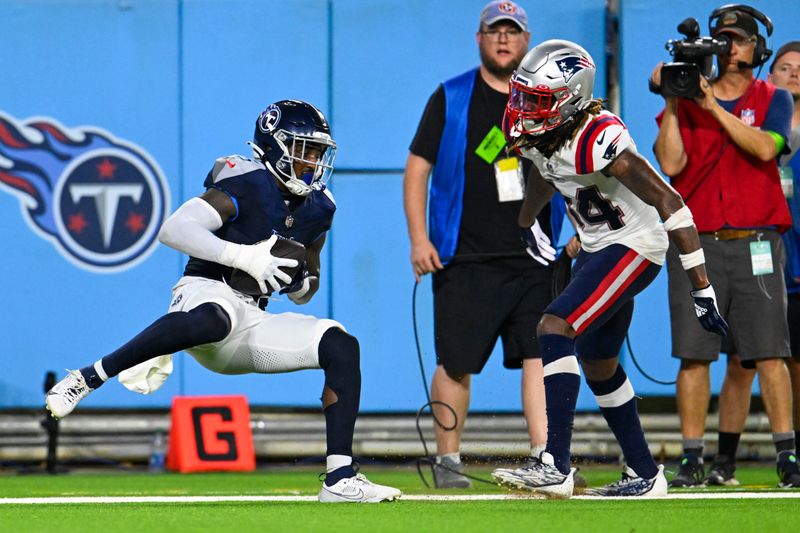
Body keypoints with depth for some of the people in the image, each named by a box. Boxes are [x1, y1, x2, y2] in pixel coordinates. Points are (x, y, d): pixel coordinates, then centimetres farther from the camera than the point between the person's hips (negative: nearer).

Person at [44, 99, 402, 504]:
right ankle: (88, 377, -36)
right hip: (206, 291, -7)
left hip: (251, 324, 7)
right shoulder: (245, 185, -9)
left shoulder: (318, 208, 14)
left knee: (342, 347, -10)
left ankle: (340, 479, -15)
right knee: (212, 319, -43)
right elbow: (173, 229, -22)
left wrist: (301, 282, 2)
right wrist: (244, 256, -26)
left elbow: (305, 291, 27)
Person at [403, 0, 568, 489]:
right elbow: (418, 168, 4)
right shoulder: (451, 99, 4)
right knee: (456, 364, 0)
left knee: (540, 356, -8)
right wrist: (419, 238, -5)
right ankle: (448, 461, 12)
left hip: (534, 260, 2)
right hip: (465, 261, -2)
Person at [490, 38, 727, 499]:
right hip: (598, 251, 10)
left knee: (556, 329, -23)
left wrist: (701, 288, -29)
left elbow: (670, 203, -29)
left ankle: (557, 468, -26)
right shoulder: (539, 136, -4)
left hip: (634, 249, -10)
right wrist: (526, 225, 40)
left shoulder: (598, 141, -29)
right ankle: (646, 476, 30)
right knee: (598, 366, 17)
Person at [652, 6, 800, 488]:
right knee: (694, 355, -3)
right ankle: (692, 460, 0)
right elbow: (671, 164, -1)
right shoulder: (687, 104, 12)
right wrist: (672, 104, -6)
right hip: (696, 245, 1)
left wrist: (713, 106, -11)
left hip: (755, 245, -1)